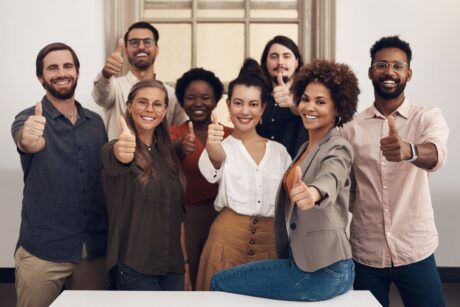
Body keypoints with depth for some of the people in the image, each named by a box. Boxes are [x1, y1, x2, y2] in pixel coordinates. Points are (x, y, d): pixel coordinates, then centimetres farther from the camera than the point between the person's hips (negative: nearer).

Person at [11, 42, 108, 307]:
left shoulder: (96, 122, 8)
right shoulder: (29, 119, -5)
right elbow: (26, 140, -28)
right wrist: (28, 140, -51)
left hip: (95, 250, 4)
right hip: (42, 252, -3)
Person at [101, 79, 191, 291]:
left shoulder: (168, 154, 8)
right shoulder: (113, 149, -8)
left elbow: (177, 213, 12)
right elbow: (115, 160, -34)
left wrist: (185, 263, 10)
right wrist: (121, 154, -56)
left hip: (172, 265, 5)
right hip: (133, 267, -5)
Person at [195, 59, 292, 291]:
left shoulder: (279, 151, 9)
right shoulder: (223, 147, 1)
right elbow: (212, 172, -24)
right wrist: (212, 147, -46)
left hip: (270, 243, 2)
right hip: (228, 238, -2)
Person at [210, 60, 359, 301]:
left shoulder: (338, 148, -14)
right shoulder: (305, 148, 14)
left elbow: (330, 179, -36)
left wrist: (313, 193, -59)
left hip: (322, 270, -9)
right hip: (302, 261, 9)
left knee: (220, 283, -6)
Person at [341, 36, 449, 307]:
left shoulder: (428, 117, -3)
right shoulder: (352, 127, 2)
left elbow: (436, 155, -25)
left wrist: (408, 150, -47)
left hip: (415, 251, -1)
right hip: (365, 252, 2)